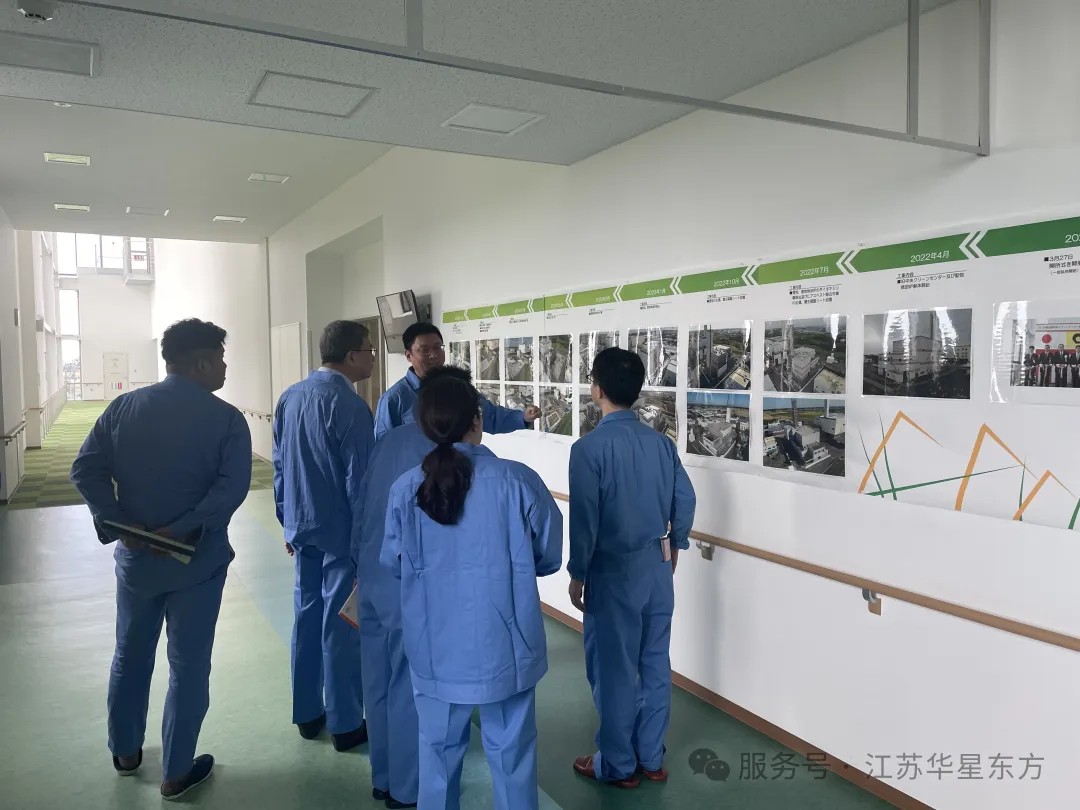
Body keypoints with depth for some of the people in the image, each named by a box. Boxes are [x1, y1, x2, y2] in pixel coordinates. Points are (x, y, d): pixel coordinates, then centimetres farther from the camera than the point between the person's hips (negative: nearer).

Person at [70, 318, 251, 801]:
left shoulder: (123, 407, 1)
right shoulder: (226, 418, -11)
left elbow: (85, 470, -6)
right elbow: (232, 487, -23)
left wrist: (117, 525, -11)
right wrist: (182, 529, -22)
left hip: (135, 557, 4)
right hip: (197, 559, -4)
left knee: (130, 654, 22)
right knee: (188, 664, 9)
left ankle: (125, 752, 40)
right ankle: (177, 773, 21)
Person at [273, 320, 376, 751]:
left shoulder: (290, 396, 5)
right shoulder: (349, 405, -20)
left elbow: (280, 465, 11)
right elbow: (359, 481, -19)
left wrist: (288, 523, 20)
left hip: (303, 527, 8)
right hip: (341, 532, -7)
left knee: (306, 616, 16)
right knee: (342, 624, 3)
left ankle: (307, 714, 29)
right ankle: (345, 724, 17)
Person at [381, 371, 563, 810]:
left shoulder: (405, 489, -11)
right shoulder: (518, 480, -17)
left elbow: (393, 563, 4)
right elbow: (549, 558, -4)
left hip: (435, 649, 2)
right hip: (504, 644, -2)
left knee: (438, 748, 21)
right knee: (511, 749, 16)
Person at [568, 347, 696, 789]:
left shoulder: (590, 447, -17)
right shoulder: (661, 442, 0)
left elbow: (584, 519, -17)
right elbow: (686, 500, 6)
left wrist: (577, 574, -5)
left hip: (614, 571, -6)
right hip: (657, 567, 6)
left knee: (613, 669, 9)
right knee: (655, 664, 16)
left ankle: (617, 765, 23)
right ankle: (651, 758, 30)